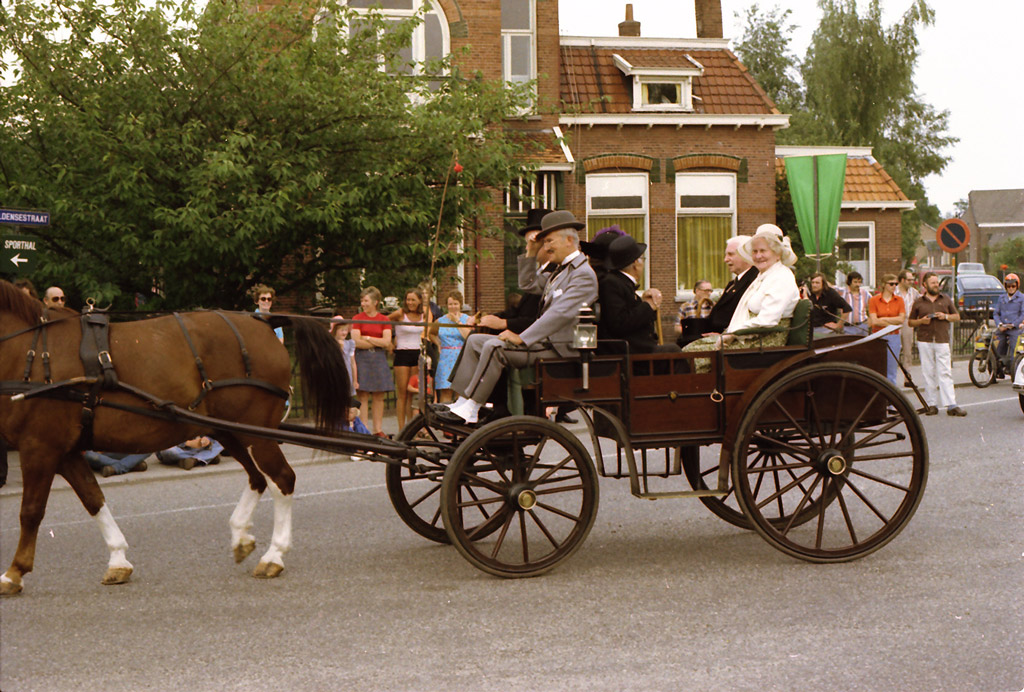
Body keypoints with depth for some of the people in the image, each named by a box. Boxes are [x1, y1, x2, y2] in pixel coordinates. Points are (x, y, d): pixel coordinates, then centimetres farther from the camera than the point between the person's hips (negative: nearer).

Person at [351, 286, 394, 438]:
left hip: (379, 359, 2)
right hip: (362, 358, -2)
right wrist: (378, 343, -5)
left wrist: (367, 338, -6)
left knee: (379, 396, 2)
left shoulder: (384, 320, 8)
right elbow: (356, 342, -9)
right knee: (363, 395, -6)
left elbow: (387, 341, -3)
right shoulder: (357, 319, 3)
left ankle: (378, 429, 7)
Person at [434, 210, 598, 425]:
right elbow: (528, 284, 32)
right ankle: (463, 402, 0)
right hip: (543, 341, 11)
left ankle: (471, 410, -26)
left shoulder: (583, 275, -14)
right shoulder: (561, 270, 19)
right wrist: (531, 253, 16)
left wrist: (522, 338, -26)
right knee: (475, 341, 8)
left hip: (558, 349, -11)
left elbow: (561, 314, -24)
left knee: (494, 347, -28)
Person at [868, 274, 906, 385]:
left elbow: (902, 319, -3)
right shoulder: (874, 300, -1)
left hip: (894, 337, 2)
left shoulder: (899, 300, 7)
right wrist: (893, 324, -4)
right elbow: (874, 321, -9)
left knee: (892, 370, 4)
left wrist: (883, 319, -7)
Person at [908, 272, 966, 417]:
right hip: (924, 341, 0)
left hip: (942, 341, 0)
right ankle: (931, 404, 7)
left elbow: (957, 317, 15)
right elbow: (910, 322, 12)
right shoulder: (919, 302, 10)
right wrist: (921, 321, -8)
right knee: (928, 373, 1)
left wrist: (946, 316, -4)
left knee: (945, 373, -7)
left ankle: (951, 406, -11)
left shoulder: (946, 299, 13)